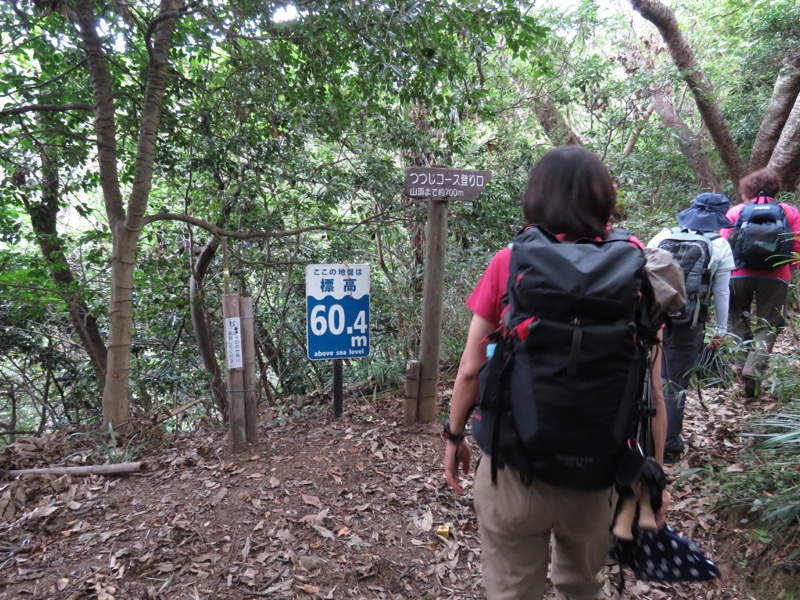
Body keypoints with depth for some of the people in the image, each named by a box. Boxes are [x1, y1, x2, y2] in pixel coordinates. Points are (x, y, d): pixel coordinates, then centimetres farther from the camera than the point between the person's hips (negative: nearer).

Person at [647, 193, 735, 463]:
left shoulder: (663, 236, 4)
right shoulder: (720, 247, 0)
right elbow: (721, 293, 2)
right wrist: (721, 329, 11)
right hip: (688, 324, -2)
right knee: (677, 385, 8)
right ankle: (669, 447, 16)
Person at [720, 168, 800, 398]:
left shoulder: (735, 211, 4)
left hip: (739, 275, 0)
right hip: (774, 277, 0)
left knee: (739, 321, 15)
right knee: (767, 326, 5)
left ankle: (741, 365, 11)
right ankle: (753, 368, -11)